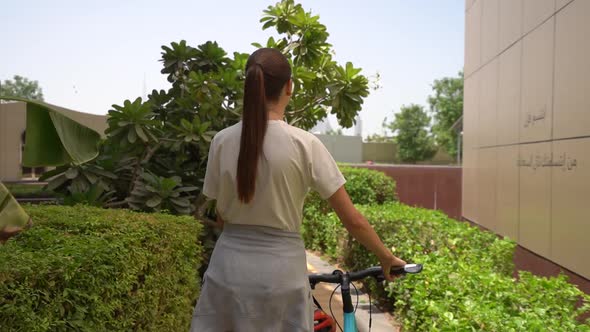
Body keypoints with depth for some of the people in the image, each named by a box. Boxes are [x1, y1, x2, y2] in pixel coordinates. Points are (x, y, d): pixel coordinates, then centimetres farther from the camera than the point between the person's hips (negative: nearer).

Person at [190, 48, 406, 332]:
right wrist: (387, 258, 7)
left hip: (228, 268, 2)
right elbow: (352, 220, -8)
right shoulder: (305, 144, -11)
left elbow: (220, 215, 5)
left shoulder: (222, 141, -4)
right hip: (281, 271, -2)